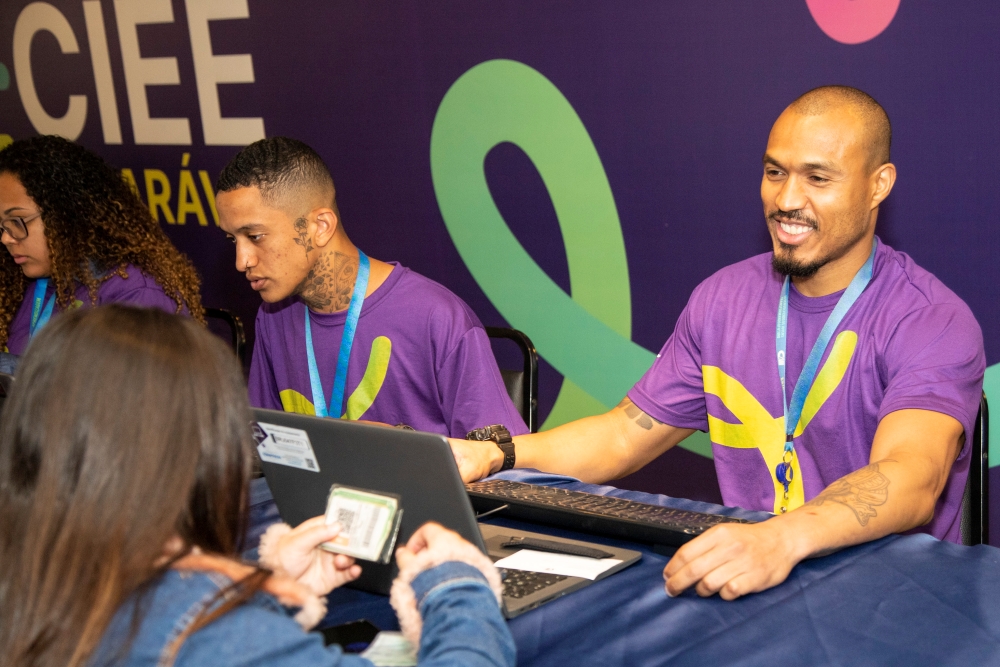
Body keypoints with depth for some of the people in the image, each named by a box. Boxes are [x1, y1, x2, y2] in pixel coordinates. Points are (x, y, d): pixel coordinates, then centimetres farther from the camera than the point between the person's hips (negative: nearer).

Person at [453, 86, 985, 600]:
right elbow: (622, 436, 13)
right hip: (742, 575, 5)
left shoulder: (933, 323, -9)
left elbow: (911, 479, -27)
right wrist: (493, 455, -5)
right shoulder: (723, 299, 9)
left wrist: (783, 540, -48)